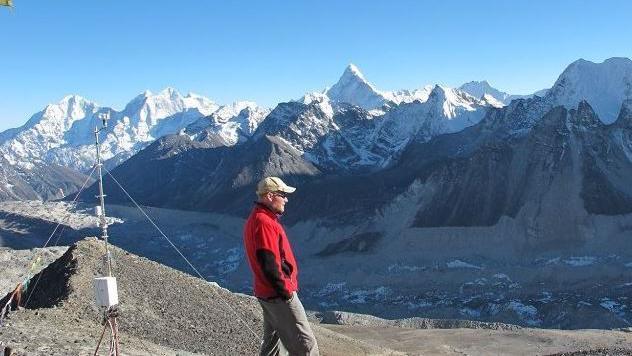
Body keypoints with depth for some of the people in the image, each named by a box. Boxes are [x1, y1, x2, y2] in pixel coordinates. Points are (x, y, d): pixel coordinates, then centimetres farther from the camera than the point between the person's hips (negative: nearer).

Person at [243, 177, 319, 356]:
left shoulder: (256, 218, 11)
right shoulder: (264, 222, -21)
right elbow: (269, 264, -25)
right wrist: (284, 291, -18)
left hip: (266, 292, 11)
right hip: (278, 295, -11)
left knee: (272, 339, 21)